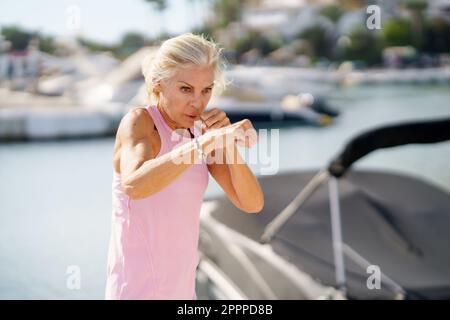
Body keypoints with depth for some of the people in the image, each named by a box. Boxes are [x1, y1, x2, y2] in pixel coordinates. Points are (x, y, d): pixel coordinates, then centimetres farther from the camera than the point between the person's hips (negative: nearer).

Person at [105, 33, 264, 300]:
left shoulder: (198, 130, 8)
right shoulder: (139, 121, -12)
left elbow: (252, 203, 2)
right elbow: (134, 184, -34)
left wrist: (227, 140, -12)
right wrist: (208, 142, -43)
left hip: (180, 288, 8)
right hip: (137, 290, -7)